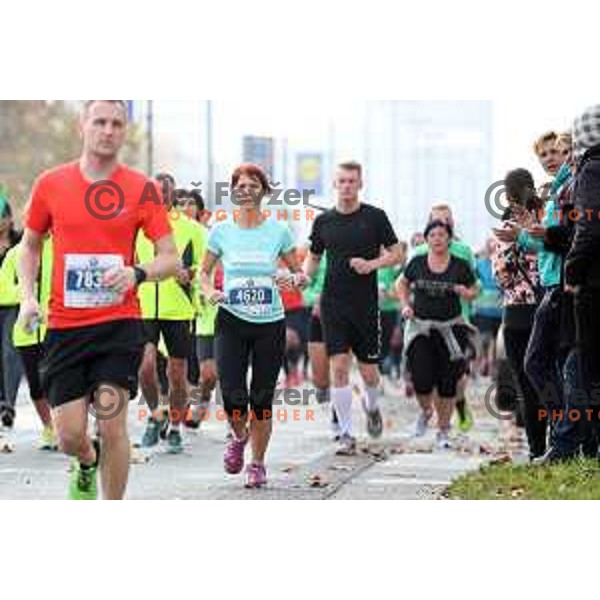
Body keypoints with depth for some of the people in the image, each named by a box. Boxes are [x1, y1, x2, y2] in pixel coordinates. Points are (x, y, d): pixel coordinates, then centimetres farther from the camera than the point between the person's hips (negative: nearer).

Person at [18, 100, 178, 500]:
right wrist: (28, 297, 3)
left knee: (112, 422, -12)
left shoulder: (141, 189, 0)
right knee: (69, 436, 0)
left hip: (120, 322, -2)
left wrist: (137, 273, -20)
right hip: (65, 326, 2)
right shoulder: (51, 184, 4)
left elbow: (171, 259, 0)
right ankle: (88, 464, 38)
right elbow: (30, 245, 18)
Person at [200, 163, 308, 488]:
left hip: (270, 323, 0)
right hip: (231, 320, 0)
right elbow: (204, 271, 14)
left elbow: (301, 274, 9)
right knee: (233, 395, -14)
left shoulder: (279, 230, 1)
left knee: (262, 398, 2)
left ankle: (257, 463, 20)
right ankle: (239, 437, 19)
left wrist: (293, 280, -14)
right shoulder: (221, 231, 3)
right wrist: (209, 292, -7)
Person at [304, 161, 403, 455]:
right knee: (339, 367, -7)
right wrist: (305, 274, -4)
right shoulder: (323, 221, 6)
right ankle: (346, 434, -2)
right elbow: (313, 257, 16)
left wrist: (372, 264, -14)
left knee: (368, 370, 4)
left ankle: (372, 407, 38)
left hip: (366, 303, -1)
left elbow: (396, 254, 3)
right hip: (333, 303, 1)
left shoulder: (375, 217, -1)